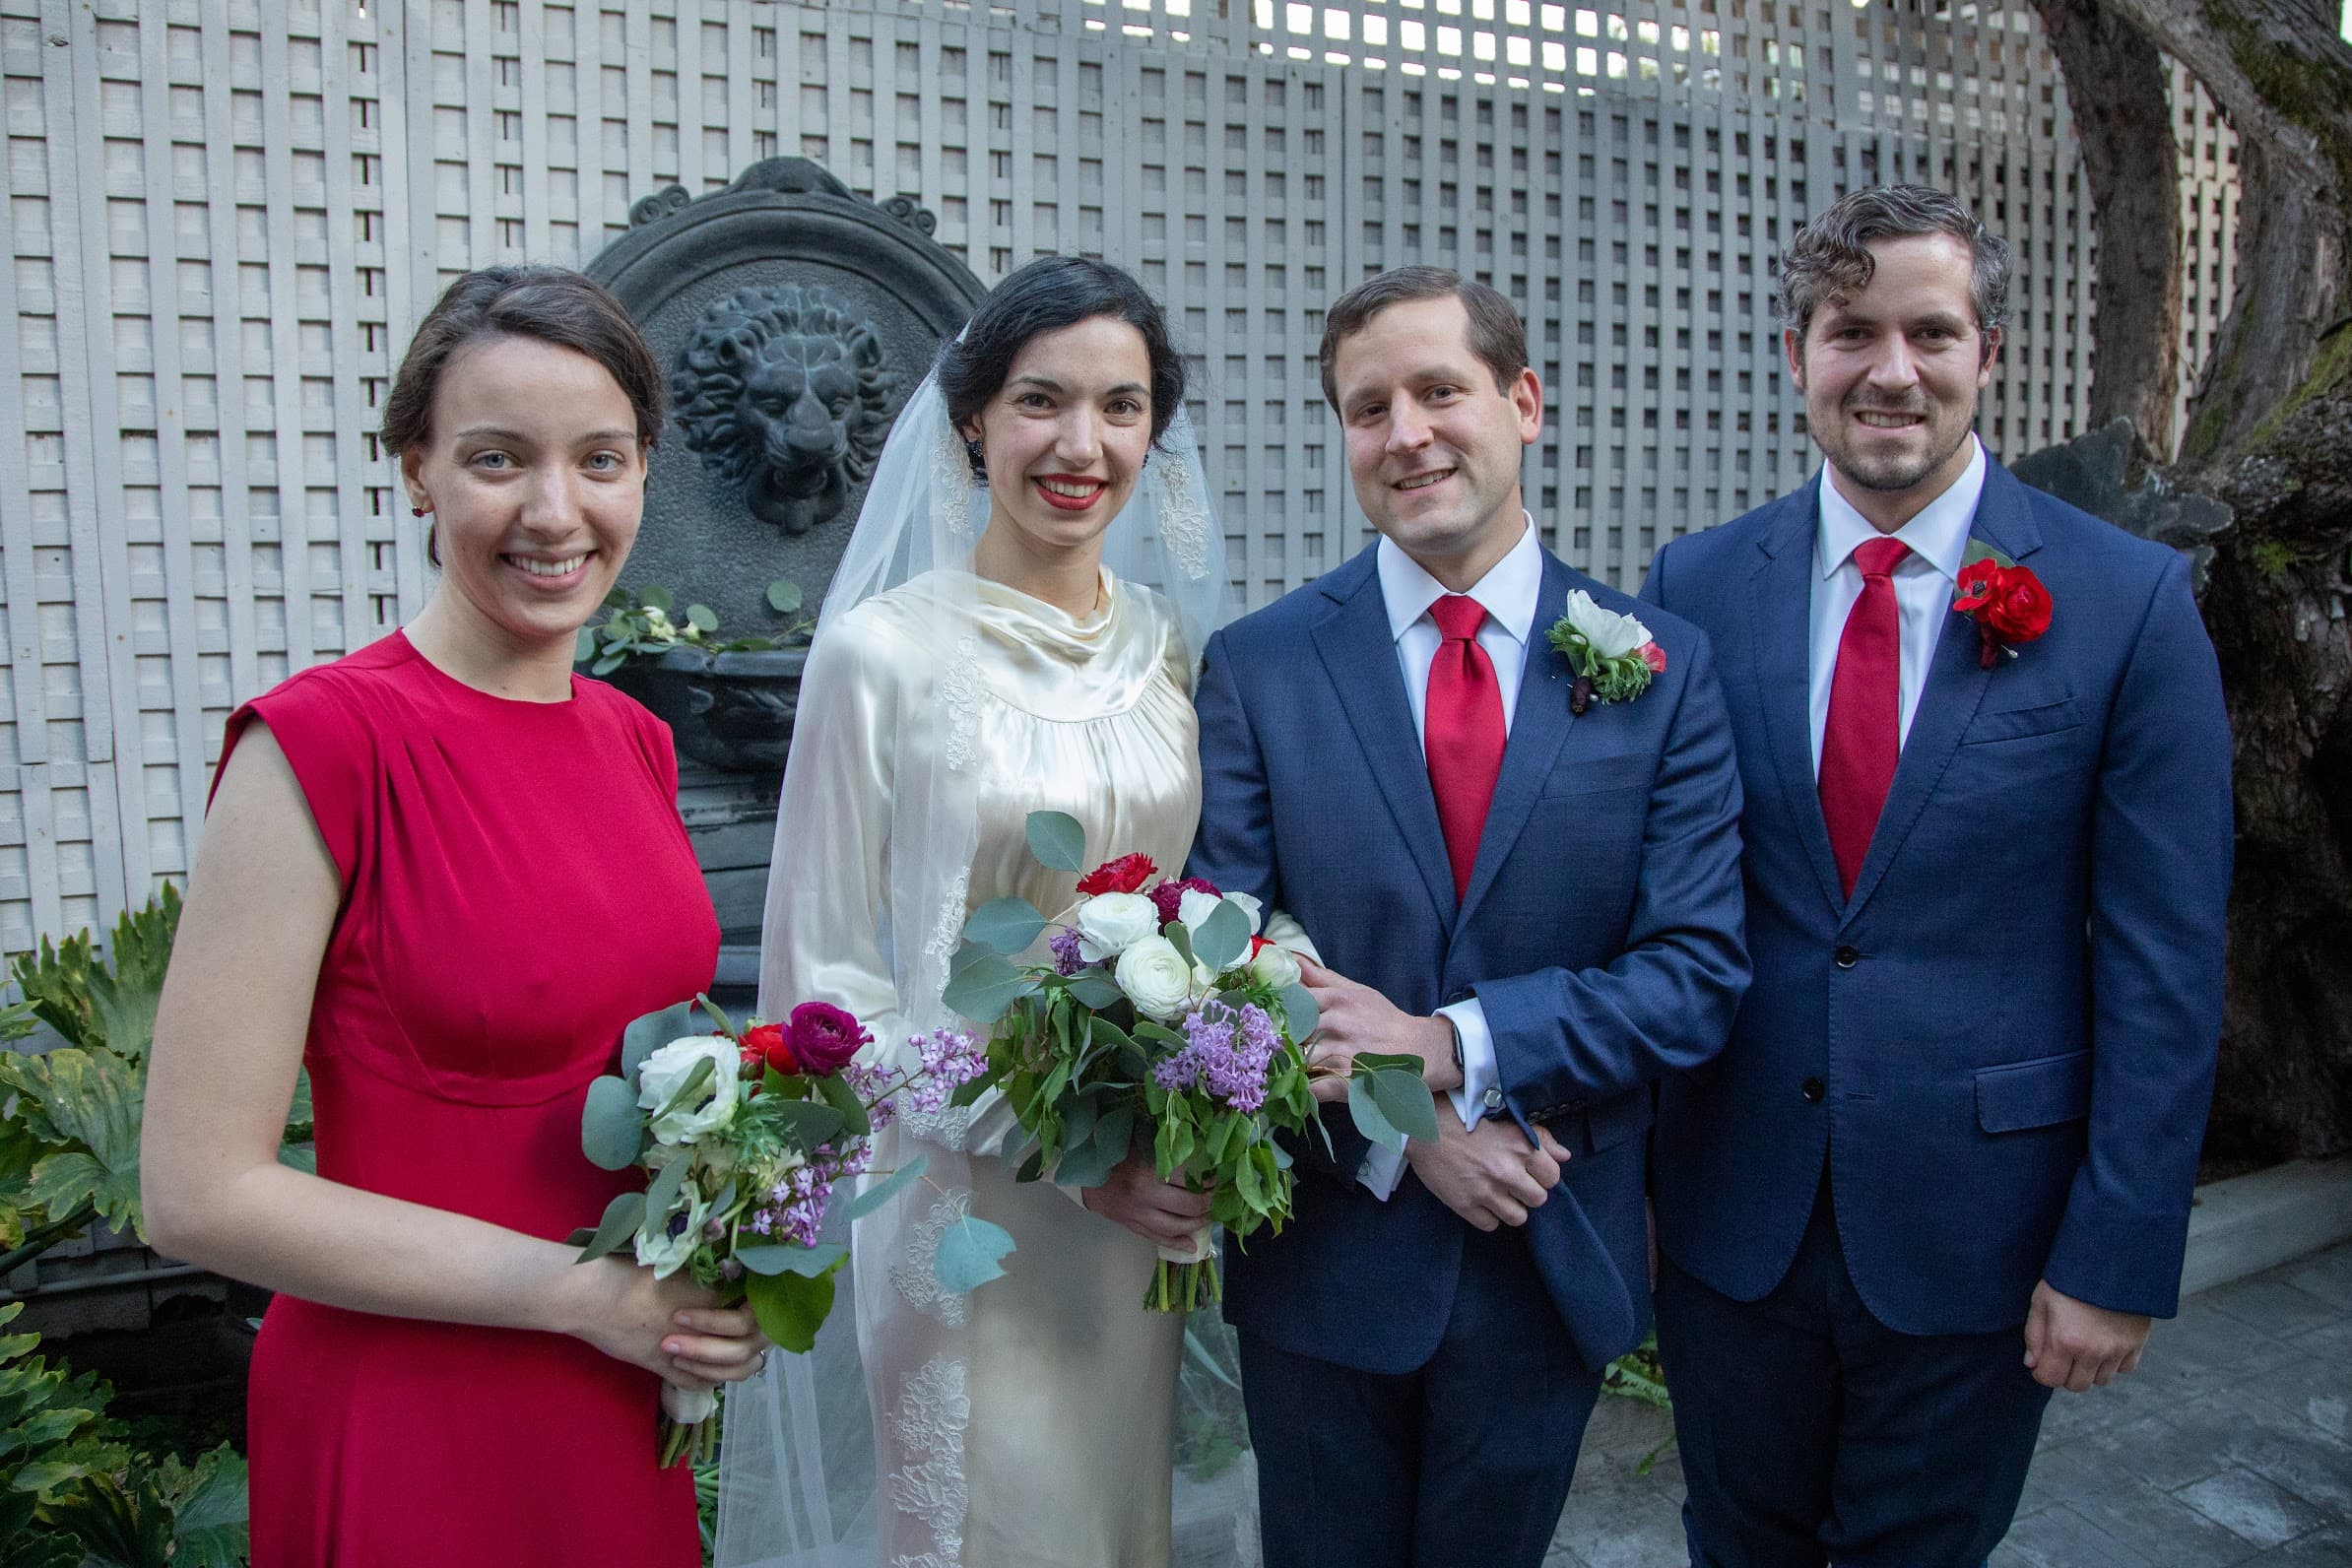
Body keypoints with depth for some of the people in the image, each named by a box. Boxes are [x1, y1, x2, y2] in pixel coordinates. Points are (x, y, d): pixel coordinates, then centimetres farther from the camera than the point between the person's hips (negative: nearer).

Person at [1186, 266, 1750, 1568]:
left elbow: (1700, 972, -10)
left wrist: (1451, 1045, -21)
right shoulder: (1257, 666, -6)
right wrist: (1400, 1132, -19)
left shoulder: (1660, 668, -5)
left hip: (1555, 1259, 1)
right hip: (1323, 1255, 0)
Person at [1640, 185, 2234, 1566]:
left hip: (1974, 1234, -1)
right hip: (1731, 1215, 2)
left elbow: (2165, 968, -7)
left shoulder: (2129, 603, -8)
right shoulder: (1697, 585, -3)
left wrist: (2120, 1258, -8)